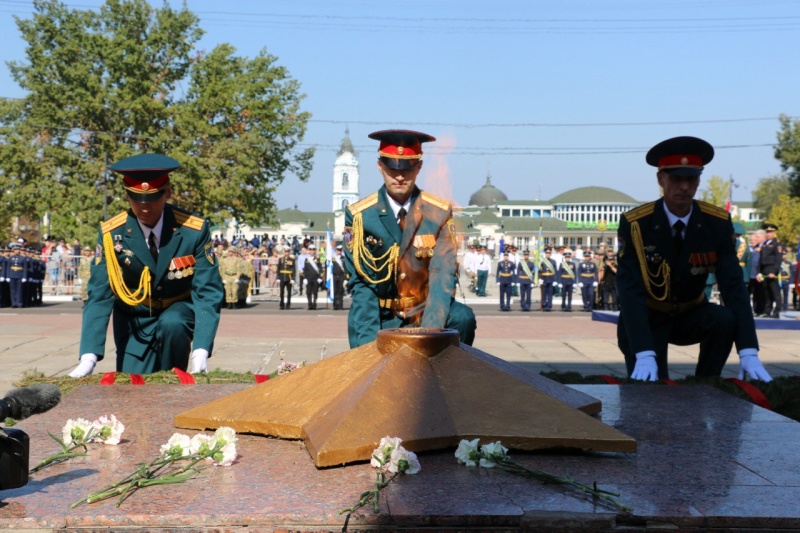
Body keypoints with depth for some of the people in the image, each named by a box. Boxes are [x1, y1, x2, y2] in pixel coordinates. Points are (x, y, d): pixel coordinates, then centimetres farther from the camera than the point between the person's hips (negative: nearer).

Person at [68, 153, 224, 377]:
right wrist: (89, 357, -30)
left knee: (171, 323, -33)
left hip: (179, 310, -1)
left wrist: (201, 352, -33)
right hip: (134, 321, 1)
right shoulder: (111, 233, -17)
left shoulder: (194, 230, -20)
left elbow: (208, 292, -20)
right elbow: (99, 296, -18)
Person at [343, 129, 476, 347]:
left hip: (426, 314, 1)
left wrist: (430, 331, -28)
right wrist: (369, 341, -21)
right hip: (382, 319, -1)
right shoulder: (358, 216, -5)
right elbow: (361, 283, -8)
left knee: (462, 317, -28)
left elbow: (443, 275, -12)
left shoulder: (439, 213, -4)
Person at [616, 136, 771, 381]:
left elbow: (733, 285, -20)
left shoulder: (718, 223, -14)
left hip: (690, 317, 3)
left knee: (726, 320, -28)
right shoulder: (634, 224, -21)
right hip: (646, 320, -3)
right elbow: (630, 291, -29)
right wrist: (644, 354, -42)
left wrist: (748, 351, -33)